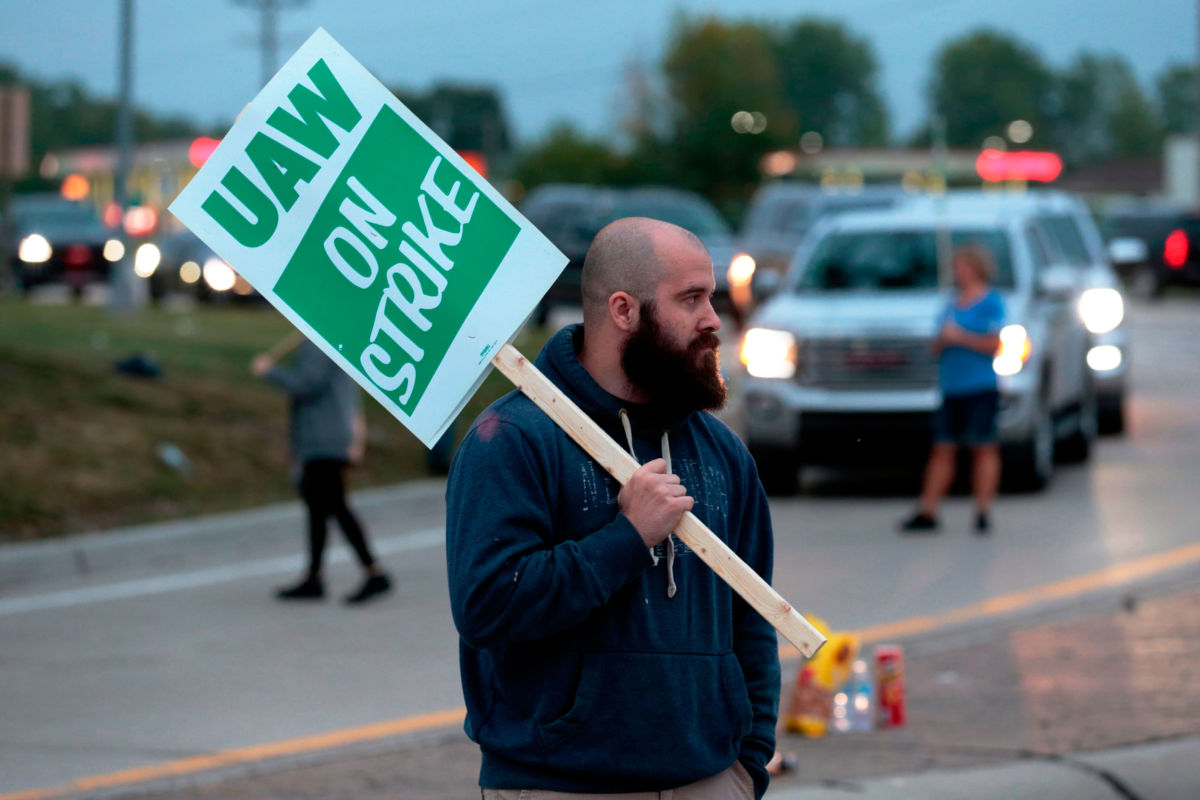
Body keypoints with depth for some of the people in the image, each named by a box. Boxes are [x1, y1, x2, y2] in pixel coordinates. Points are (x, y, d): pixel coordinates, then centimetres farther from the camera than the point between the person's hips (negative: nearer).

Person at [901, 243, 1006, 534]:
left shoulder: (991, 302, -1)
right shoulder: (952, 303, 18)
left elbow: (993, 344, -9)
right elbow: (937, 346, 20)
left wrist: (959, 337, -10)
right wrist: (942, 339, -2)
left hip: (980, 387, -6)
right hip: (952, 387, 6)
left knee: (984, 448, -3)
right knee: (943, 448, 3)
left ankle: (982, 511, 0)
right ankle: (927, 513, 2)